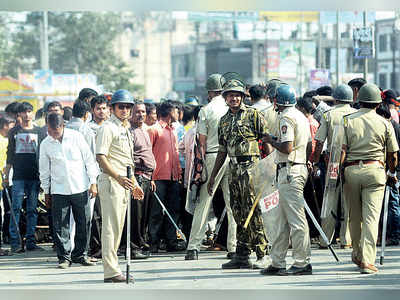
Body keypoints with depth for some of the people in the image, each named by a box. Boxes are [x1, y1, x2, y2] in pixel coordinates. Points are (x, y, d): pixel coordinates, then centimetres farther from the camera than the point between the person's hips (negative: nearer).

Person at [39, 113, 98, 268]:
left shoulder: (76, 137, -3)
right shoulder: (46, 144, 1)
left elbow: (89, 160, 3)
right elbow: (44, 169, 11)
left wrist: (93, 183, 0)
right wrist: (46, 191, 11)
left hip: (80, 188, 0)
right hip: (59, 190, 0)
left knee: (84, 223, 3)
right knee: (60, 225, -3)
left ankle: (80, 254, 15)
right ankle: (64, 257, 5)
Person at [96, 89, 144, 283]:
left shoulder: (126, 129, 20)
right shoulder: (107, 128, -9)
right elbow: (101, 157, -17)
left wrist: (134, 184, 25)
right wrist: (118, 177, -26)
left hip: (123, 183, 9)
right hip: (110, 183, -9)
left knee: (117, 228, 11)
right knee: (111, 227, -10)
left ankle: (112, 269, 16)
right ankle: (111, 271, -12)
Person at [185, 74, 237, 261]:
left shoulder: (206, 110, -2)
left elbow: (202, 142, -4)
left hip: (212, 156, -2)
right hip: (233, 156, 2)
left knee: (203, 203, 1)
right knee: (232, 203, 6)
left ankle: (193, 247, -2)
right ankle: (233, 247, 5)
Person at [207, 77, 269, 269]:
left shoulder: (253, 115, -2)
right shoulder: (224, 120, 17)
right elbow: (222, 151, 23)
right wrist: (213, 176, 21)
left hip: (251, 167, -7)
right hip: (234, 170, 7)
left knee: (254, 212, -9)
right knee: (239, 214, 8)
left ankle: (262, 255, -8)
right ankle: (242, 255, 13)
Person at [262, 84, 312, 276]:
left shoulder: (286, 118, -12)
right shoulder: (301, 117, 18)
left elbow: (287, 148, -21)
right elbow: (309, 147, 20)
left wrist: (271, 141, -6)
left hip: (289, 171, -10)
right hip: (300, 167, 10)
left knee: (296, 218, -8)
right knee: (281, 218, 13)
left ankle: (302, 263, -8)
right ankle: (277, 263, 16)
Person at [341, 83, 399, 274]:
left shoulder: (347, 121, 3)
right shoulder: (384, 124, 3)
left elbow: (342, 151, -5)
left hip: (351, 171, 1)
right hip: (375, 171, -1)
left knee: (355, 217, 14)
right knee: (371, 217, -5)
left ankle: (358, 255, 29)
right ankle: (367, 261, -14)